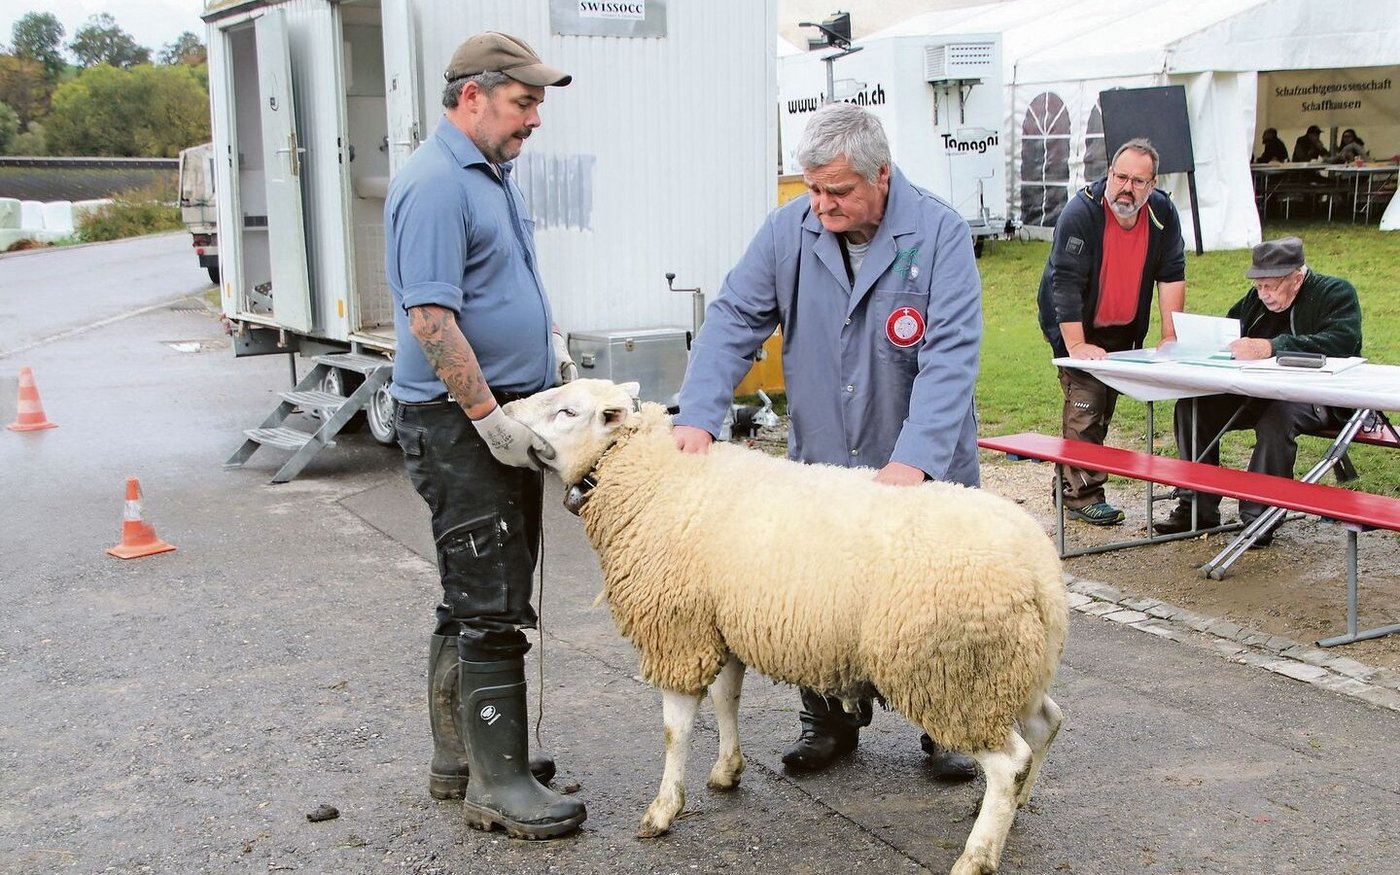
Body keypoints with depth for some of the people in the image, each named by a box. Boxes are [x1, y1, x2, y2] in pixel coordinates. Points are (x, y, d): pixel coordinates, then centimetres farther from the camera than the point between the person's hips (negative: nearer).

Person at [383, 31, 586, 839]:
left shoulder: (494, 175, 15)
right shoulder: (435, 185, -17)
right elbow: (430, 318, -24)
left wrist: (552, 344, 17)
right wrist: (491, 419, -23)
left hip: (507, 415, 10)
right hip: (459, 422, -10)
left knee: (477, 598, 16)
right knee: (491, 606, -6)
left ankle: (460, 757, 27)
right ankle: (498, 785, 2)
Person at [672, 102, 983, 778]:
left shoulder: (939, 234, -15)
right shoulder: (789, 229, -5)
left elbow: (950, 355, -24)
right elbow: (732, 322, -6)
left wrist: (914, 459, -35)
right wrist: (698, 416, -22)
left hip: (924, 473, -3)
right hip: (818, 464, 3)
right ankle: (831, 721, 32)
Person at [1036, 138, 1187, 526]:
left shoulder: (1163, 214, -8)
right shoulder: (1081, 213, -24)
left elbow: (1171, 275, -4)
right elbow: (1065, 283, -27)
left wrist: (1170, 337, -9)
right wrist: (1076, 345, -31)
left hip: (1122, 330, 6)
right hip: (1075, 326, -6)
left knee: (1104, 408, 11)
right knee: (1086, 405, -14)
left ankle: (1067, 483, 23)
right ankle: (1082, 495, -6)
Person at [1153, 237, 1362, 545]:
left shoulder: (1337, 294, -6)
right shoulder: (1256, 300, 16)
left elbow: (1339, 344, -24)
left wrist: (1272, 347, -35)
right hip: (1260, 394, 7)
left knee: (1277, 418, -37)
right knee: (1192, 405, -8)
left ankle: (1258, 516, -26)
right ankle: (1197, 507, -3)